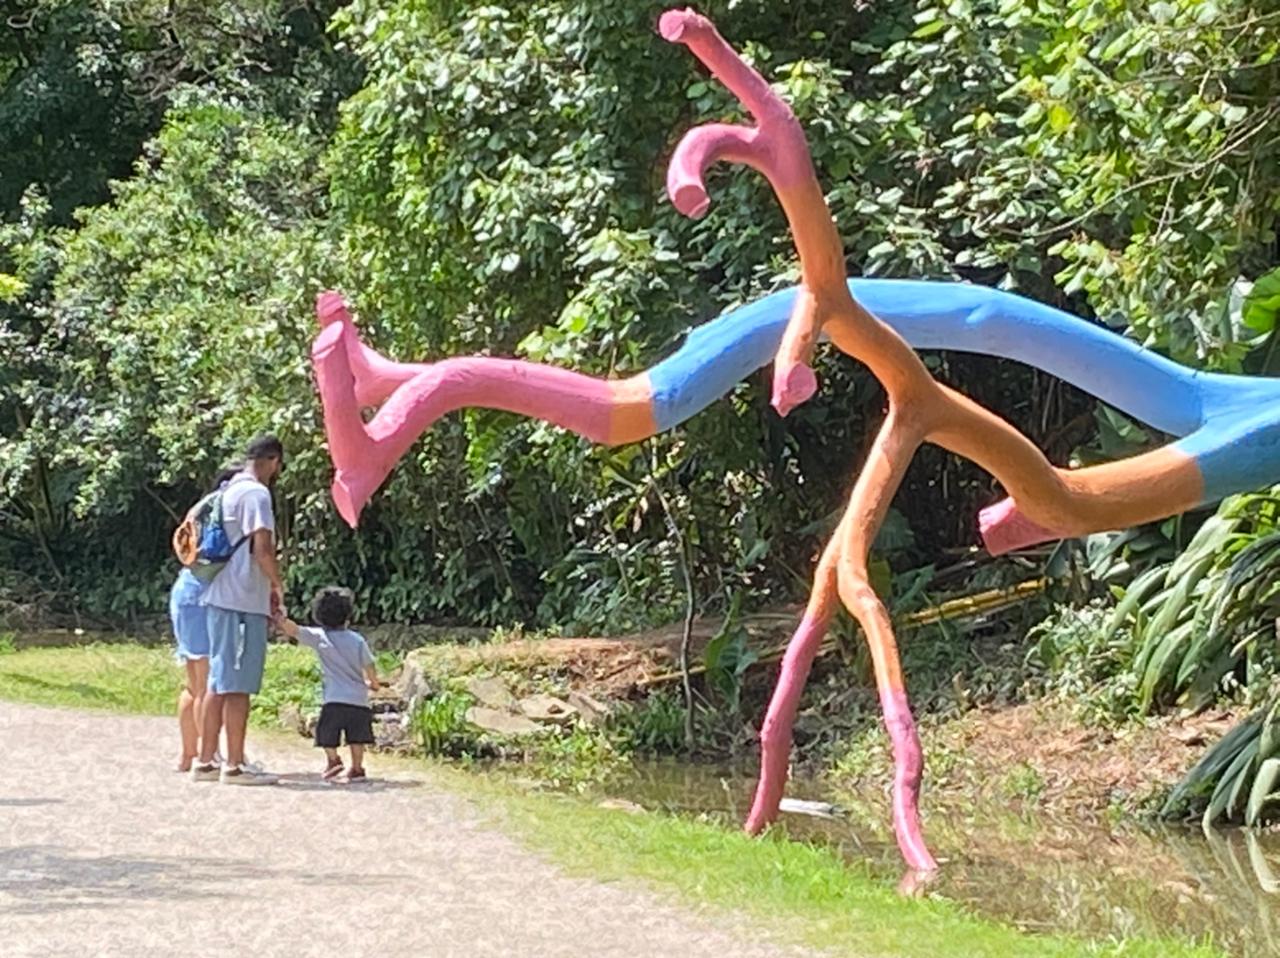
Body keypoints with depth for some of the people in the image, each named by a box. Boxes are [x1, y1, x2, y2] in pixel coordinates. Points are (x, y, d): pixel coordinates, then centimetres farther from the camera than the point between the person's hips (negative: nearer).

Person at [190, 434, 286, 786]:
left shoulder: (227, 491, 17)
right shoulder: (256, 494, -12)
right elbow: (263, 549, -20)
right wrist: (278, 586, -5)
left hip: (220, 598, 9)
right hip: (244, 602, -9)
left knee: (220, 682, 12)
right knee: (238, 685, -6)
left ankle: (206, 761, 14)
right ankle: (235, 765, -4)